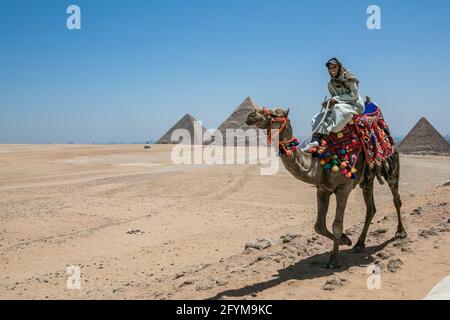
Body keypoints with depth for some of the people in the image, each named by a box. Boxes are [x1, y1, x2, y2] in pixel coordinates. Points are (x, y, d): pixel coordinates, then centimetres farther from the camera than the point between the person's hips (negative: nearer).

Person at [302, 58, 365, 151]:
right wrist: (330, 102, -11)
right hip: (341, 105, 7)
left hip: (355, 105, -6)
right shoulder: (331, 84, 10)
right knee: (319, 117, -14)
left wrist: (337, 99, -18)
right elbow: (334, 97, 13)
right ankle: (315, 140, -31)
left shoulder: (349, 78, -7)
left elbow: (354, 95, -14)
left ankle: (328, 131, -43)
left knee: (338, 108, -39)